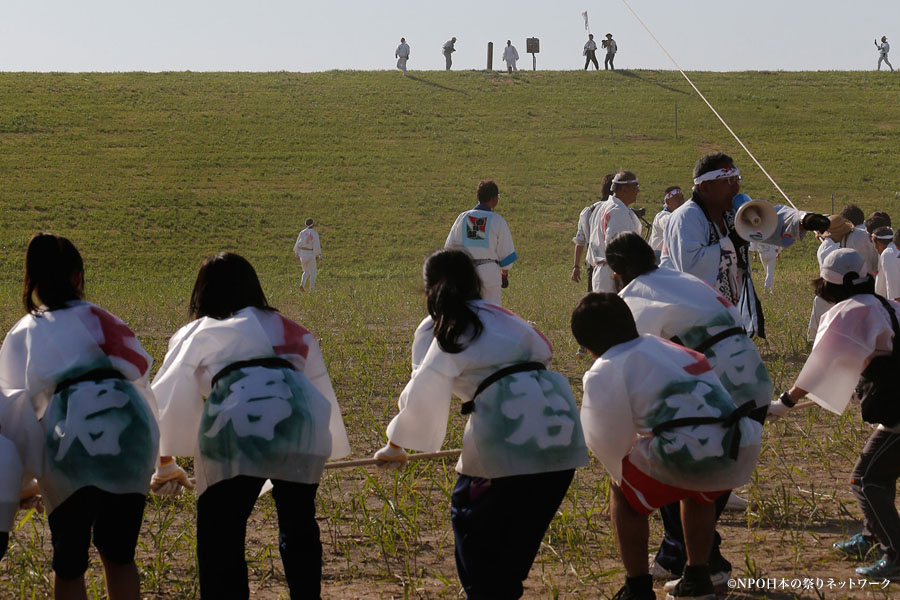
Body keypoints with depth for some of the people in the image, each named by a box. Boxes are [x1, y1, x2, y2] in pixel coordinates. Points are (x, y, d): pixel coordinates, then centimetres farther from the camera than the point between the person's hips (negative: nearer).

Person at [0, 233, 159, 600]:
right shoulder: (100, 320, 22)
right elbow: (140, 374, 18)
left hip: (71, 442, -2)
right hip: (129, 429, 2)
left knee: (68, 565, 12)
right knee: (118, 555, 18)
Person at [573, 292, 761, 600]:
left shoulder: (604, 372, 6)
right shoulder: (667, 347, 28)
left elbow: (608, 441, 7)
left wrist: (622, 475, 28)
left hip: (688, 454, -7)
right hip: (739, 451, 7)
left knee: (622, 493, 20)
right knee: (698, 490, 39)